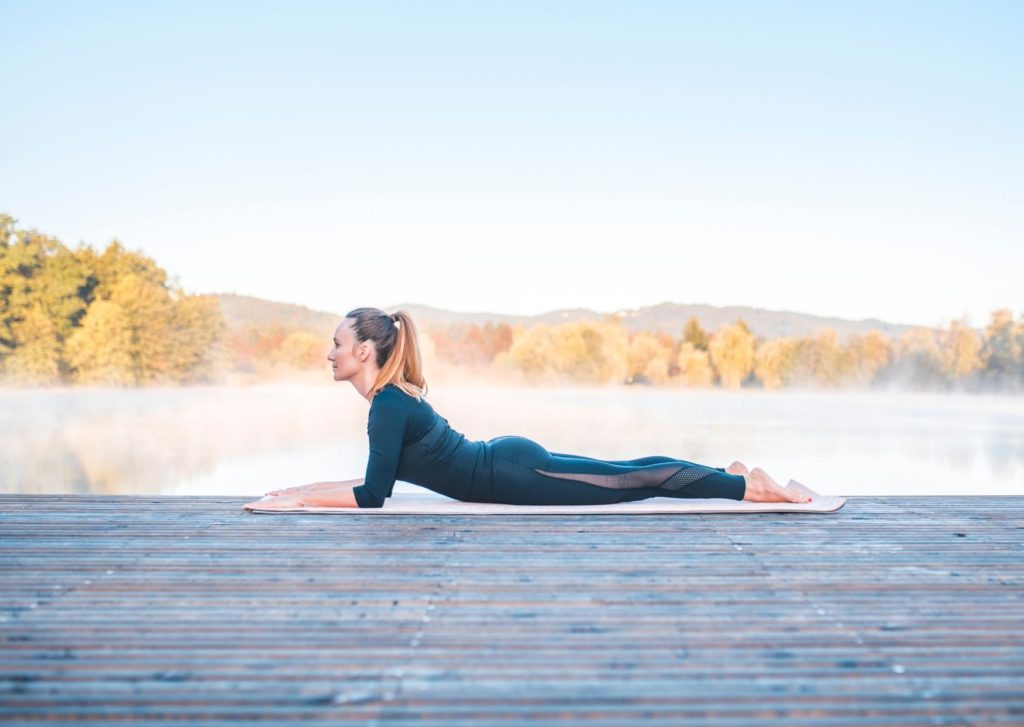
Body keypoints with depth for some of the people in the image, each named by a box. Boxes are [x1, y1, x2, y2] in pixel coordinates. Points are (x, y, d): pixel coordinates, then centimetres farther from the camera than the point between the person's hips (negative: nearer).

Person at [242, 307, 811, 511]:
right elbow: (375, 478, 19)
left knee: (632, 481, -3)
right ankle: (732, 474, 24)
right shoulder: (395, 396, 9)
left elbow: (373, 495, -22)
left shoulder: (388, 405, -19)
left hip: (515, 474, -8)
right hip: (510, 462, 8)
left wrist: (300, 500, -15)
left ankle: (750, 486, 4)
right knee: (625, 475, 15)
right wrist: (305, 487, 16)